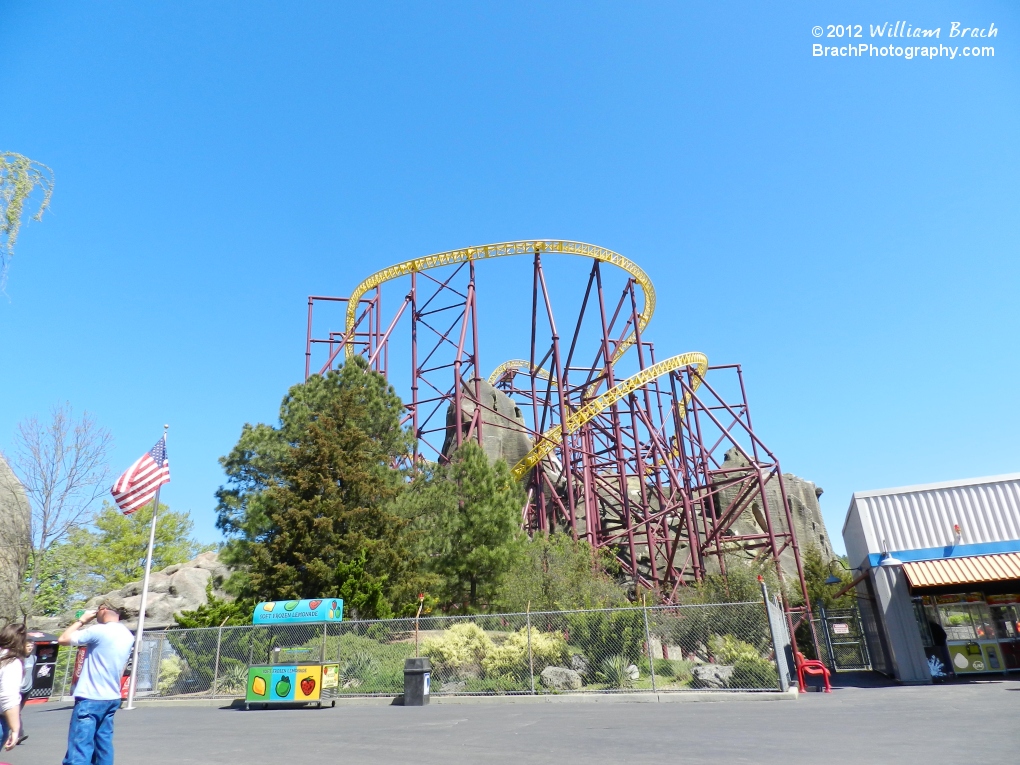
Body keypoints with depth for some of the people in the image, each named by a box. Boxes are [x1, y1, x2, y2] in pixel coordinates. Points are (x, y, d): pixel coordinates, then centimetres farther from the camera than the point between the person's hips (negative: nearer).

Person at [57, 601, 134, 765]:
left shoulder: (98, 631, -15)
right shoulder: (128, 636, 10)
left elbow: (63, 640, -8)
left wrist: (81, 620, 2)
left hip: (91, 699, -8)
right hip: (112, 698, 8)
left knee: (79, 751, -8)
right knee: (104, 746, 13)